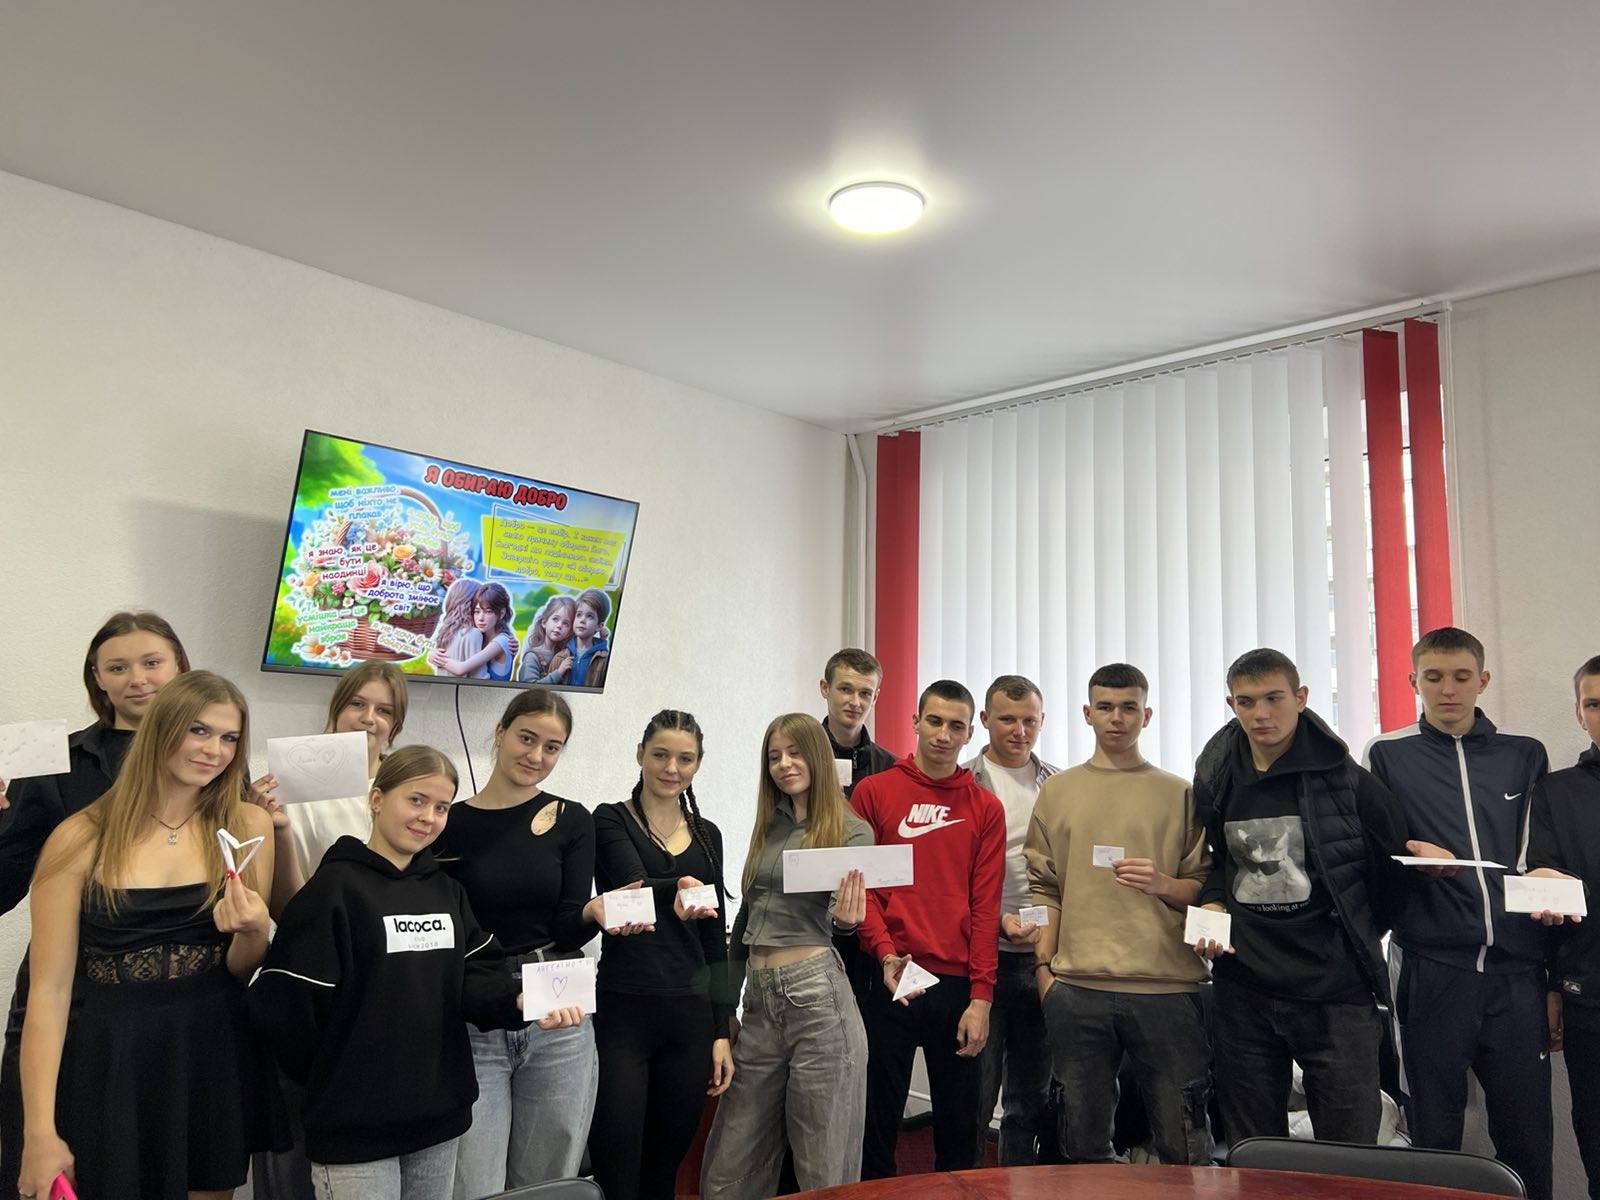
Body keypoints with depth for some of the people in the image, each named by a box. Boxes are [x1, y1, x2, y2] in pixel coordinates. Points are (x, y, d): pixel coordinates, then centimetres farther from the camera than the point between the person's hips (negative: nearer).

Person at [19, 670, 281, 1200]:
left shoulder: (248, 826, -1)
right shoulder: (81, 839, -8)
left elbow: (243, 969, 5)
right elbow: (50, 990, -9)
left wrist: (252, 931, -18)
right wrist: (40, 1132, -12)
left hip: (217, 1058, 3)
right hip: (113, 1061, -2)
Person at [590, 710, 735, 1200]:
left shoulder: (706, 835, 12)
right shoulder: (610, 821, -2)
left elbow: (715, 938, 13)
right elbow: (631, 886, -23)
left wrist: (722, 1030, 7)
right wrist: (676, 890, -45)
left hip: (690, 1015, 5)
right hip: (622, 1012, -4)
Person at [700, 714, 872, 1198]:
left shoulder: (852, 831, -1)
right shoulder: (768, 826, 15)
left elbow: (843, 913, -14)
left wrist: (847, 918, -37)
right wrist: (724, 998, 20)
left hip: (817, 993, -6)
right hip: (758, 997, 6)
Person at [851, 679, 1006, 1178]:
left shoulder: (986, 808, 5)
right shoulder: (873, 792, 2)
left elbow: (986, 907, 1)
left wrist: (981, 996, -4)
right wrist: (885, 952, -14)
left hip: (959, 984, 1)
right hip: (890, 981, -1)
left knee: (959, 1126, 10)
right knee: (878, 1122, 7)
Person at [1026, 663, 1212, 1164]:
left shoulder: (1179, 794, 7)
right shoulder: (1057, 791, 11)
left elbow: (1205, 888, 8)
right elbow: (1044, 889, 10)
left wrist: (1163, 885, -11)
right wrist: (1044, 967, 3)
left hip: (1167, 987, -1)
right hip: (1076, 988, 1)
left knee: (1183, 1145, 4)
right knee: (1084, 1142, 9)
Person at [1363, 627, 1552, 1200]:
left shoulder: (1525, 755, 12)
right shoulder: (1388, 755, 5)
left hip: (1516, 966, 2)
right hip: (1432, 965, -2)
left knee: (1528, 1134, 5)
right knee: (1434, 1136, 6)